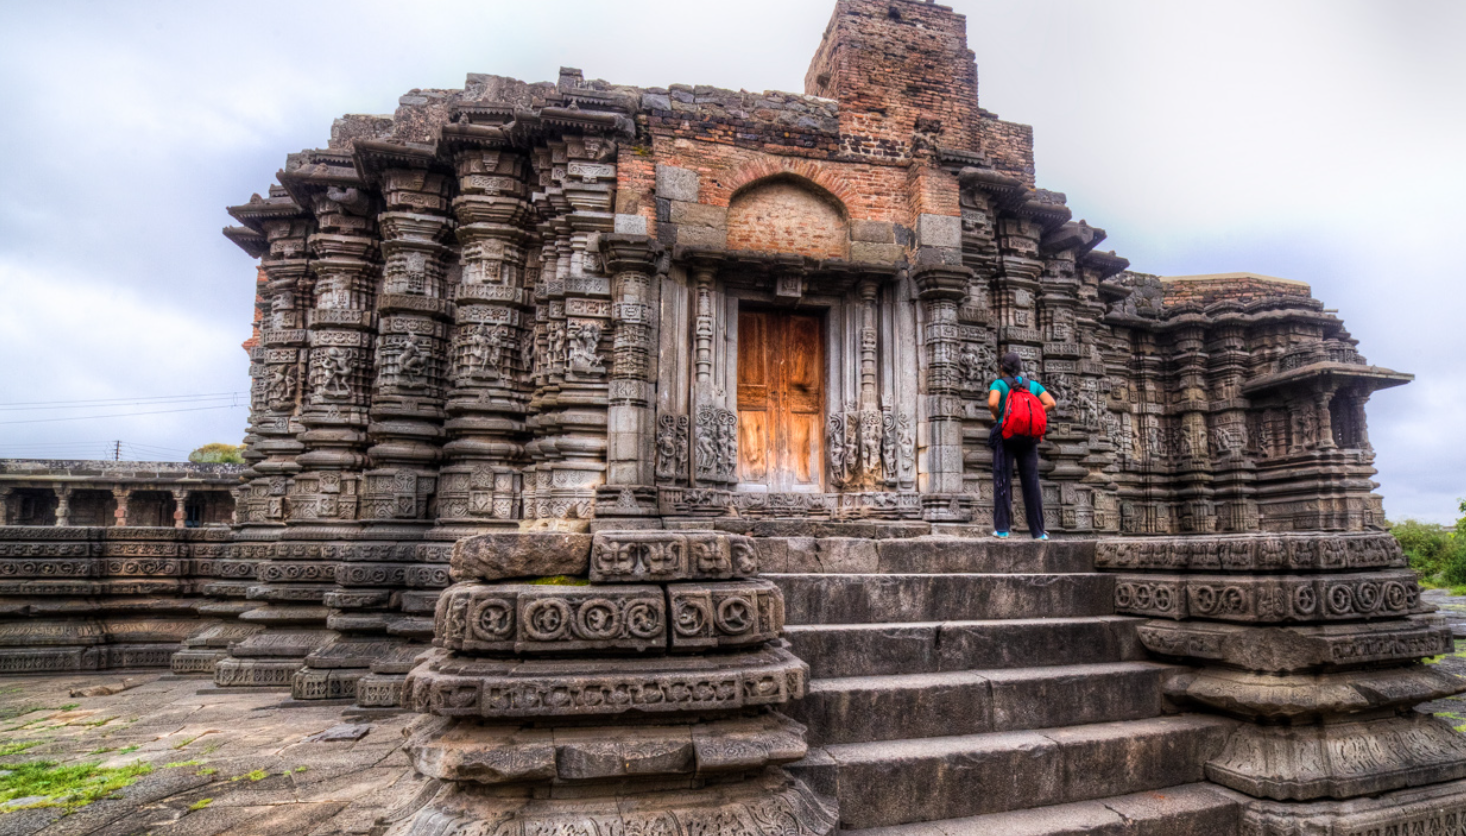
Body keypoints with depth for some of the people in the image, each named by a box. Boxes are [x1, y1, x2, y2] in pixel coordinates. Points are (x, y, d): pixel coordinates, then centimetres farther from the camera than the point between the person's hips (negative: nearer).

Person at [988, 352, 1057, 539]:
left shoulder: (999, 383, 1)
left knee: (1002, 481, -1)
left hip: (1005, 434, -3)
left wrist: (997, 417, 2)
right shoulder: (1033, 385, 12)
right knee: (1031, 483, 5)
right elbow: (1051, 404, 0)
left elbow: (992, 404, -17)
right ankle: (1038, 531, 6)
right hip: (1028, 437, 3)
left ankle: (1002, 528, -6)